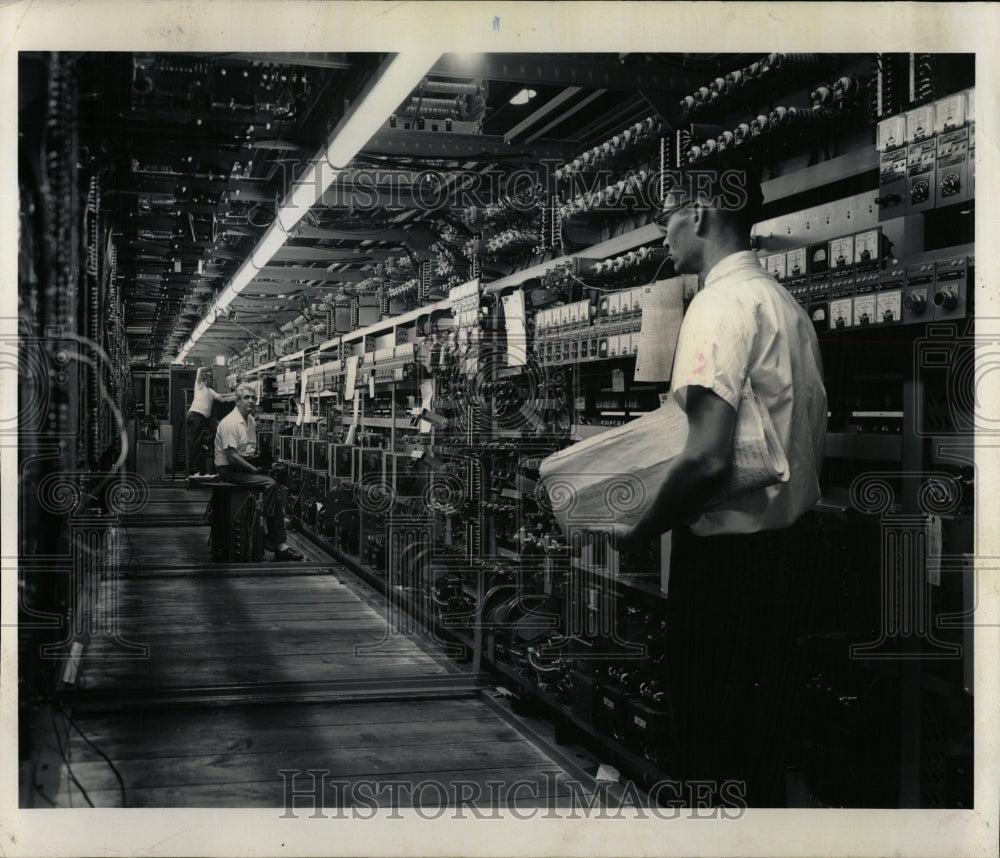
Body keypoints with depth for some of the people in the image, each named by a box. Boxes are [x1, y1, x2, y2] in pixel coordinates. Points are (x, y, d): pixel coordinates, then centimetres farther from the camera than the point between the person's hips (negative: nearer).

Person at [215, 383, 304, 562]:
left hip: (246, 465, 9)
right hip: (230, 470, -9)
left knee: (275, 491, -10)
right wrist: (255, 470, -19)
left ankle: (280, 545, -11)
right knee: (270, 484, -24)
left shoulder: (251, 420, 13)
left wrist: (258, 458, 4)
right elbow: (231, 455, -22)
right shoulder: (230, 423, -17)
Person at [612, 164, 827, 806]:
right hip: (791, 538, 10)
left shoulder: (721, 304, -17)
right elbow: (815, 439, 17)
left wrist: (640, 530, -13)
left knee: (712, 736, 2)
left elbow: (708, 458, -26)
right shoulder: (786, 302, 12)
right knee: (768, 724, 19)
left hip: (728, 553, -9)